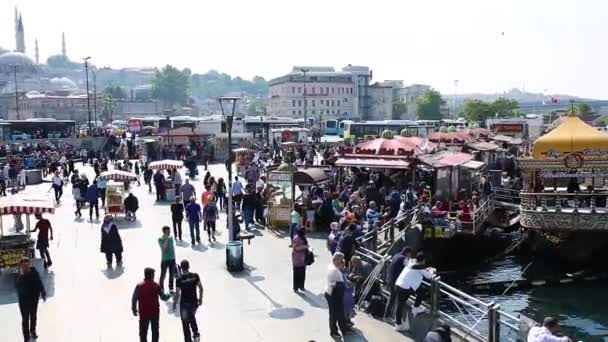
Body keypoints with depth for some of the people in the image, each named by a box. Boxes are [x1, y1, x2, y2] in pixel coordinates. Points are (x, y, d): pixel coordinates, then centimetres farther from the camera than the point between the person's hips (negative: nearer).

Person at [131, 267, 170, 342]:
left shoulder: (139, 286, -11)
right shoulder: (156, 286, -10)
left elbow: (134, 299, -10)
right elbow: (163, 297, -4)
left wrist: (134, 309, 4)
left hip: (143, 313, -1)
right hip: (155, 312, 1)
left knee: (143, 332, 12)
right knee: (155, 331, 18)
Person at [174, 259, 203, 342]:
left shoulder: (179, 279, -17)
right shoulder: (195, 276, -9)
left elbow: (178, 293, -14)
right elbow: (201, 288, -3)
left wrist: (175, 303, 1)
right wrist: (200, 299, 10)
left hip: (184, 303, -3)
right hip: (194, 302, 3)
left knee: (185, 322, 13)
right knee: (192, 317, 31)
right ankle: (196, 333, 23)